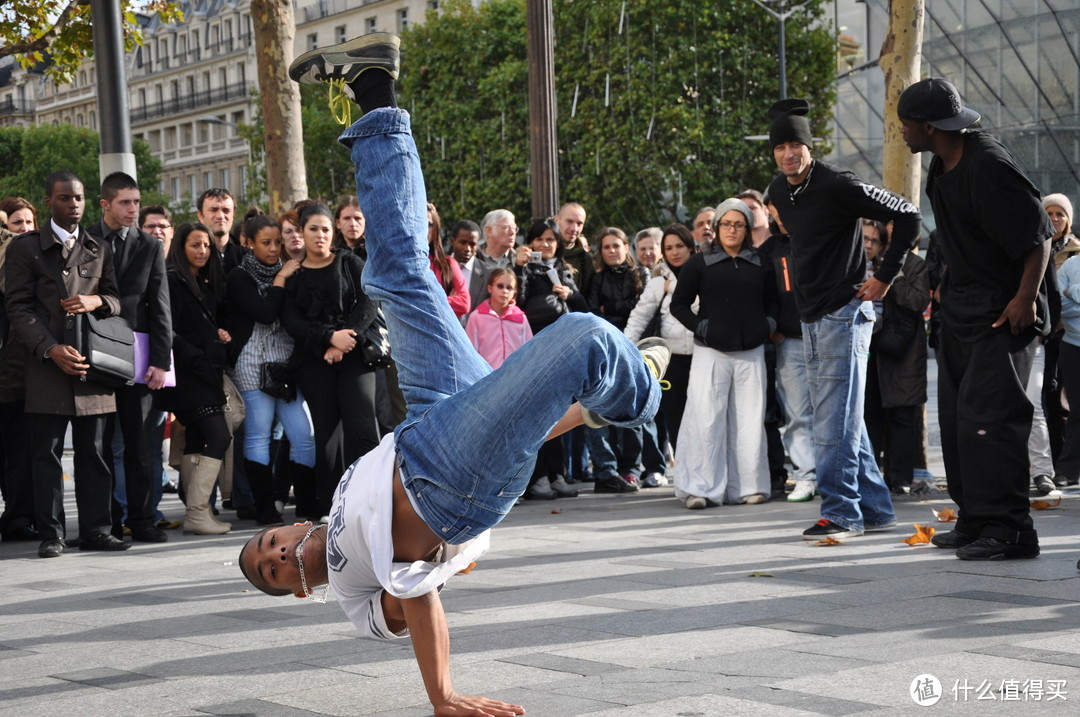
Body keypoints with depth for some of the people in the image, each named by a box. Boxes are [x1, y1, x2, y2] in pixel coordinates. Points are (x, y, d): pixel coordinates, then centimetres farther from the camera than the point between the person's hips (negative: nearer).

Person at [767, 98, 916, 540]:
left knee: (835, 420, -9)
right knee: (842, 420, 11)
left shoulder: (837, 186, -14)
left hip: (844, 313, -9)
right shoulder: (779, 192, 10)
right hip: (811, 317, 9)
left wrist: (885, 276, -10)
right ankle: (875, 509, 18)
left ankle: (841, 513, -4)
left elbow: (906, 216, -12)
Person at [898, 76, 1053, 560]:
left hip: (1004, 312, -10)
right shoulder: (942, 165, 6)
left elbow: (1038, 235, -21)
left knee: (986, 414, -14)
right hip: (961, 305, 10)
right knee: (956, 414, 12)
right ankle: (974, 520, 20)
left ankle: (1007, 528, -9)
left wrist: (1026, 298, -24)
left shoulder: (989, 167, -23)